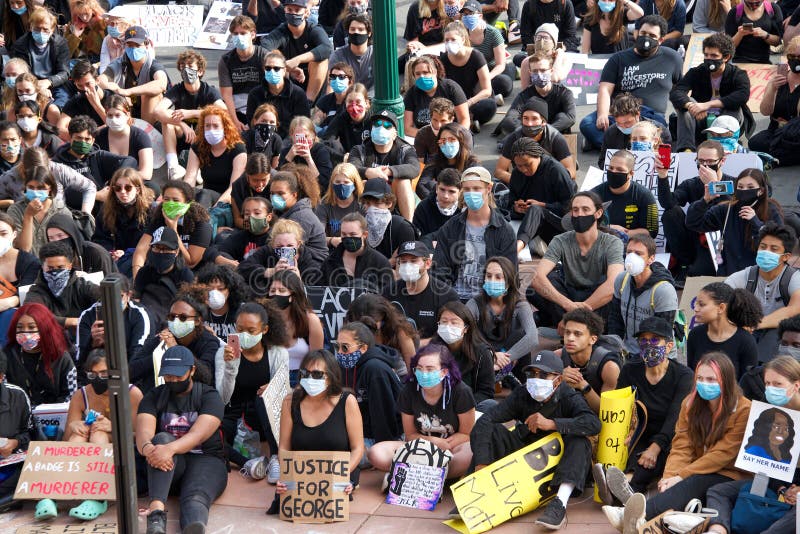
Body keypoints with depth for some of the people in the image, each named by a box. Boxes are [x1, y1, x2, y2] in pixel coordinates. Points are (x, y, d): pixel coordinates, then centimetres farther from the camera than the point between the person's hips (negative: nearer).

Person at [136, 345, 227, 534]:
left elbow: (198, 434, -17)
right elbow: (144, 432, -10)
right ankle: (157, 509, -53)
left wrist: (170, 449, -38)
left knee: (195, 498, -36)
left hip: (205, 460, -2)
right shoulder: (154, 397, 9)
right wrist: (147, 448, -36)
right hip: (168, 463, 2)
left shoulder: (209, 396, 2)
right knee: (162, 438, -32)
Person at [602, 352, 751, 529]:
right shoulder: (690, 403, 7)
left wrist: (681, 476, -23)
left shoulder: (743, 410, -9)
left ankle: (642, 514, -63)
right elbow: (682, 447, -1)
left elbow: (723, 454, -15)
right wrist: (669, 477, -22)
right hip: (695, 473, 5)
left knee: (694, 483, -37)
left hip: (727, 476, -5)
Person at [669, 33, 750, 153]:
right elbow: (675, 93, -18)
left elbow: (743, 95, -30)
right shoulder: (696, 72, -2)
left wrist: (708, 105, -39)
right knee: (685, 102, -23)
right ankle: (686, 148, -39)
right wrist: (690, 105, -42)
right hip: (700, 121, 1)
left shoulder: (738, 74, -6)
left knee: (734, 107, -29)